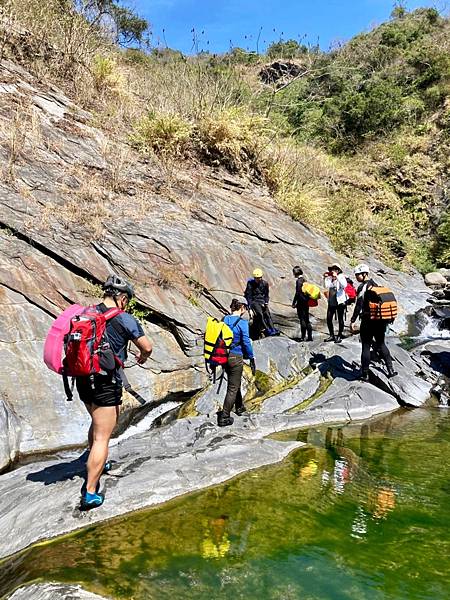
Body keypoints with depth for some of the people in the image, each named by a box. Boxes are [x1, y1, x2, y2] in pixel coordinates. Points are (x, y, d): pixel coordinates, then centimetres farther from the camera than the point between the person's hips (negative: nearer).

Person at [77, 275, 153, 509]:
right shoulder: (125, 319, -13)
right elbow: (147, 347, -5)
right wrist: (142, 357, 18)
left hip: (83, 380, 7)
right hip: (106, 383, -7)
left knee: (97, 423, 29)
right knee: (102, 437, 0)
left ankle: (99, 464, 48)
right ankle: (90, 493, 2)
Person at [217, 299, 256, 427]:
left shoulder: (225, 319, 3)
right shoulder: (242, 322, -15)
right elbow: (246, 342, -15)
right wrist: (252, 359, -6)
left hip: (225, 356, 7)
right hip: (236, 357, -7)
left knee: (234, 383, 25)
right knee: (233, 388, 3)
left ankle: (239, 407, 43)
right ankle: (224, 418, 6)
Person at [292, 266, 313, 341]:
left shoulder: (298, 281, -12)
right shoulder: (305, 280, 12)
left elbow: (297, 293, -16)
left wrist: (294, 303, -10)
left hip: (301, 302, -8)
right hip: (306, 302, 8)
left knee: (302, 319, -4)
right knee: (307, 319, 10)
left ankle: (303, 337, -2)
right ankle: (310, 337, 13)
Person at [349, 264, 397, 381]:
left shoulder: (362, 287, -12)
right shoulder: (375, 285, 12)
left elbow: (359, 306, -18)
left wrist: (353, 321, -15)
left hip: (368, 321, -7)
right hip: (380, 320, 7)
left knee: (366, 347, 0)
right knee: (381, 344, 18)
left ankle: (365, 374, 5)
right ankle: (391, 370, 17)